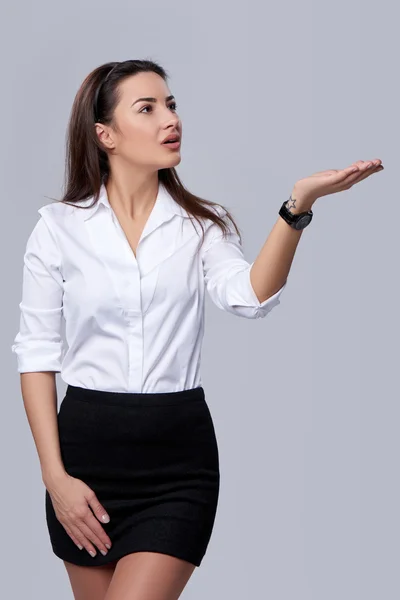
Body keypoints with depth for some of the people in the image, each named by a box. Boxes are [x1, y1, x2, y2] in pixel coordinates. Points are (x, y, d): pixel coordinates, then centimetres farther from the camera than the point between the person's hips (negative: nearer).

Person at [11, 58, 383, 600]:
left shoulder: (203, 225, 3)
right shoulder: (59, 226, 0)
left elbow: (250, 298, -18)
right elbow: (37, 354, 2)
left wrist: (299, 204, -32)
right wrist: (55, 476, -5)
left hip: (179, 455, 0)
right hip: (88, 447, 1)